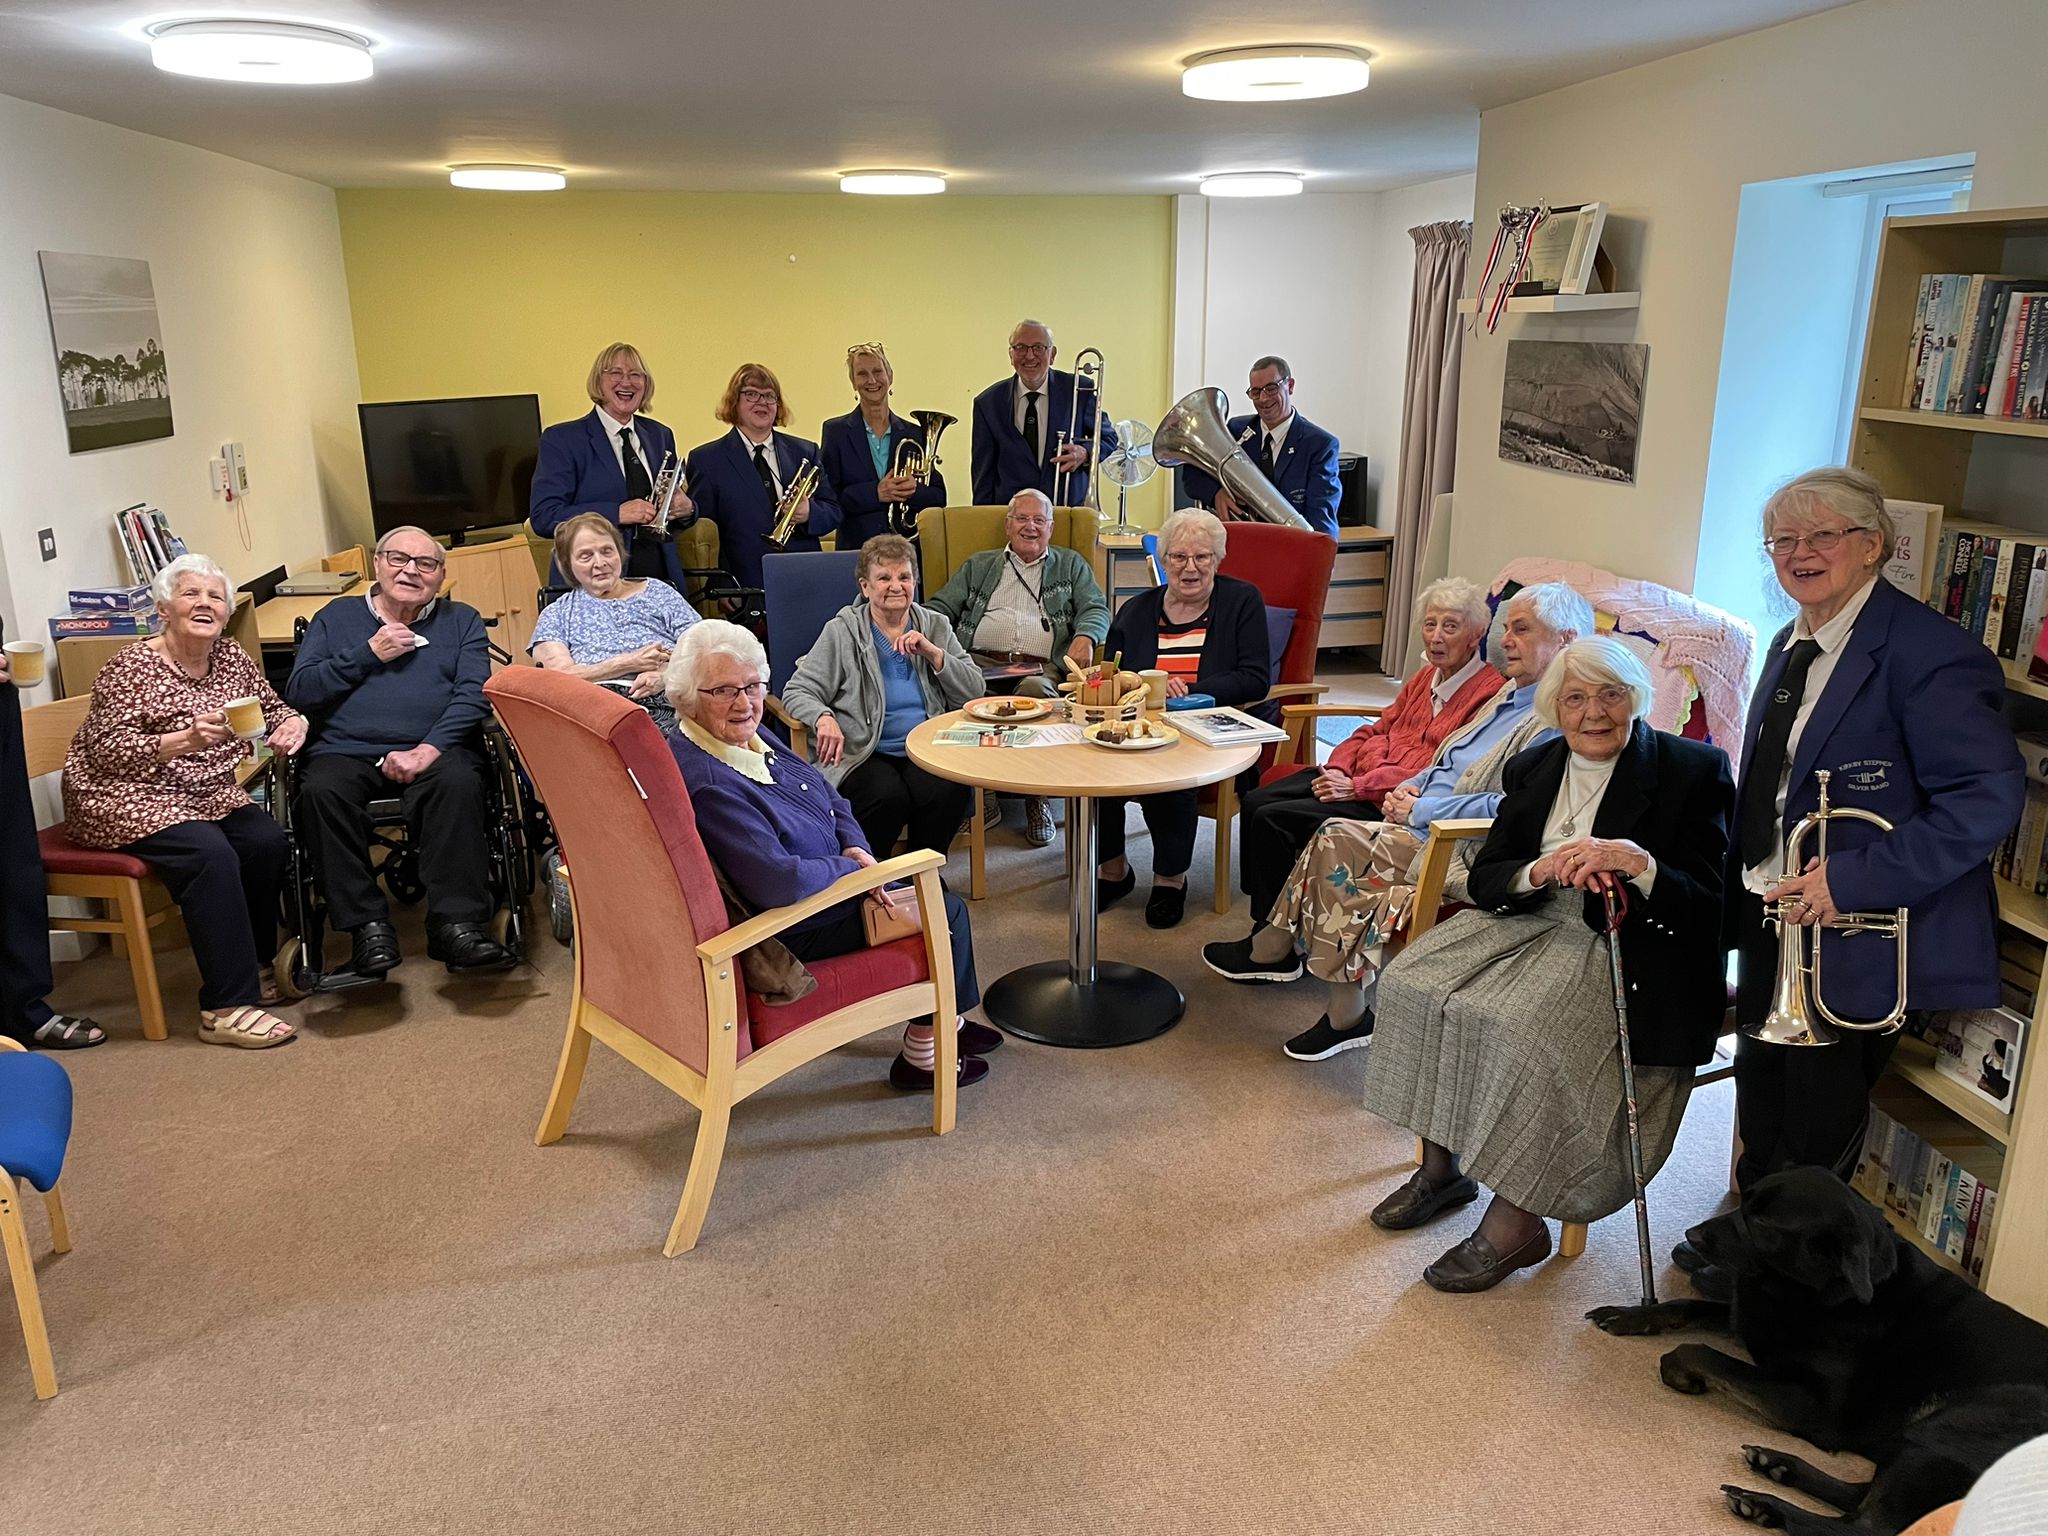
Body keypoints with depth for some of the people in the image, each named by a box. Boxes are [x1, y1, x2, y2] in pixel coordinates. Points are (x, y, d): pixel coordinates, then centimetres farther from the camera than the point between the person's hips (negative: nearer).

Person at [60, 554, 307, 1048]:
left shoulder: (231, 657, 6)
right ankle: (227, 1007, -28)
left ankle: (254, 964, 0)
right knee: (210, 853, -31)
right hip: (128, 799, -6)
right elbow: (106, 751, -18)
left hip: (205, 793, 6)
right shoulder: (132, 665, -12)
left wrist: (292, 724, -10)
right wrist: (186, 739, -33)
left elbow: (273, 708, 15)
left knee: (268, 841, -21)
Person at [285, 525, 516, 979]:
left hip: (433, 751, -1)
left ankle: (457, 923, -34)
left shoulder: (461, 621, 19)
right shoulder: (336, 618, 22)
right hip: (345, 752, 1)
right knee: (322, 789, -32)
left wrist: (428, 749, -13)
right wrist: (368, 653, 1)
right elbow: (298, 691, 10)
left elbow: (473, 696, 3)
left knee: (459, 782, -35)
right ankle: (367, 927, -27)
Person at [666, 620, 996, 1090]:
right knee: (948, 912, 1)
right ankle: (922, 1054, 19)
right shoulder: (708, 784, -32)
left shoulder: (748, 734, -1)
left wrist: (856, 849, -10)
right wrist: (852, 867, -22)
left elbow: (831, 799, 9)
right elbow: (779, 883, -39)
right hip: (792, 931, -10)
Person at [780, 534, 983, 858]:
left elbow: (974, 691, 6)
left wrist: (932, 653, -7)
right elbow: (797, 692, 0)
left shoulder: (936, 627, 14)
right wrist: (823, 718, -22)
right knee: (888, 795, -33)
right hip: (863, 755, -2)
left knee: (950, 791, -29)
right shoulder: (842, 631, 5)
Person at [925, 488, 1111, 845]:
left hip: (1041, 666, -1)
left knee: (1035, 690, -39)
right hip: (980, 661, 1)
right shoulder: (977, 566, 29)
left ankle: (1038, 796, -25)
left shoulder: (1071, 564, 26)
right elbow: (940, 608, 22)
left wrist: (1085, 637, -11)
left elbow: (1096, 609, 13)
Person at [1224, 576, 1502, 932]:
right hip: (1355, 774, 9)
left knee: (1274, 820, -19)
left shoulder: (1489, 694, -12)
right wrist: (1337, 767, -1)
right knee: (1256, 802, -5)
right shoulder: (1426, 676, 17)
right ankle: (1265, 927, 1)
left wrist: (1356, 787, -19)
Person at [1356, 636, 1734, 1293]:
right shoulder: (1532, 768, 9)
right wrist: (1541, 872, -18)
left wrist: (1641, 865, -30)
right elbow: (1484, 880, 4)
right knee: (1414, 982, -15)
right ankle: (1442, 1165, 2)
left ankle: (1516, 1221, -16)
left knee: (1523, 1022, -31)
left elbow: (1710, 907, -11)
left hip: (1637, 951, -6)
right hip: (1537, 924, 6)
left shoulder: (1695, 770, -6)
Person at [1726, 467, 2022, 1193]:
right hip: (1770, 915, 8)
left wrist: (1854, 880, -28)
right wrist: (1745, 879, 9)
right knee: (1760, 1106, 22)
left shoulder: (1927, 652, -18)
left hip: (1852, 936, -8)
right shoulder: (1789, 646, 9)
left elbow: (1988, 798, -25)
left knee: (1815, 1139, 8)